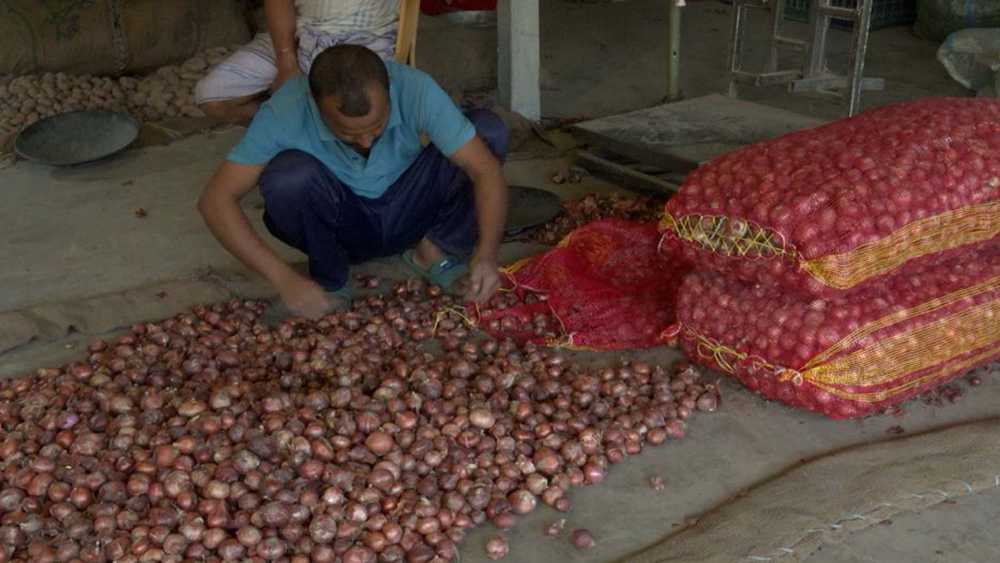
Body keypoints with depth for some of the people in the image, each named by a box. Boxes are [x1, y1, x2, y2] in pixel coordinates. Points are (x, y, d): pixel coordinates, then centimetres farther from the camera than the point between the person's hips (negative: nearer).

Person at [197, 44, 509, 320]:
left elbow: (486, 169, -27)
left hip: (407, 214, 1)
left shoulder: (415, 89, -27)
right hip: (341, 225, -1)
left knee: (489, 130, -21)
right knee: (288, 173, -35)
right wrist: (285, 279, -36)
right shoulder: (286, 111, -29)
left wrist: (486, 254, -42)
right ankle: (331, 281, -7)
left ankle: (435, 251, -2)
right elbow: (215, 200, -28)